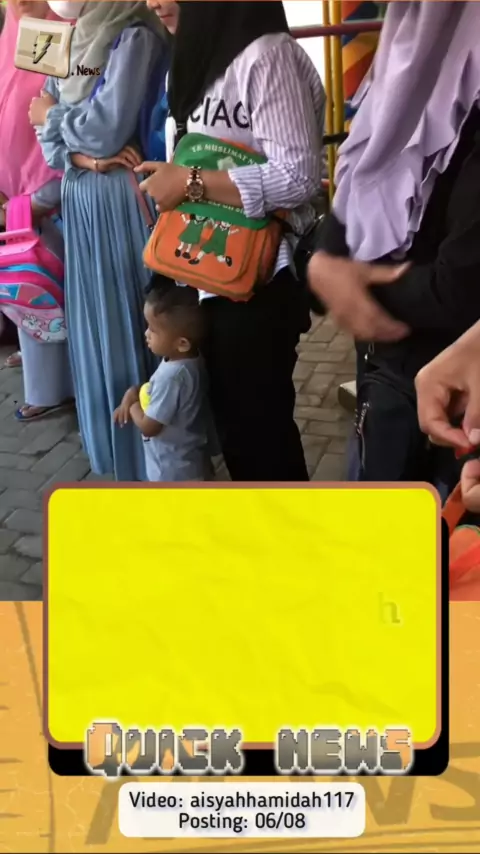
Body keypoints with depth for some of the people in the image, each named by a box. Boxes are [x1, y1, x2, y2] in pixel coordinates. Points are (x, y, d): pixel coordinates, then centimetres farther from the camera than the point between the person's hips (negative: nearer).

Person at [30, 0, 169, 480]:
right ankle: (116, 449, 25)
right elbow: (50, 135, 10)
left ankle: (152, 453, 11)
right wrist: (82, 155, -11)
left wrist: (52, 115, 0)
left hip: (124, 204, -8)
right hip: (81, 200, 8)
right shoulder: (75, 40, 15)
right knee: (94, 327, 12)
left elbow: (106, 130, -18)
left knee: (132, 327, -2)